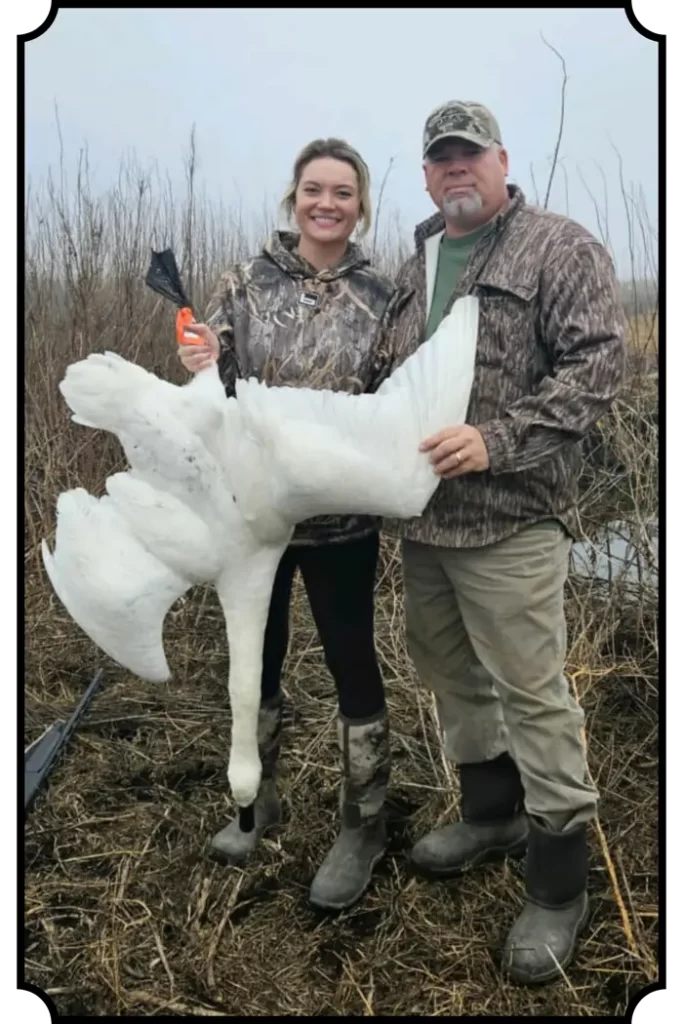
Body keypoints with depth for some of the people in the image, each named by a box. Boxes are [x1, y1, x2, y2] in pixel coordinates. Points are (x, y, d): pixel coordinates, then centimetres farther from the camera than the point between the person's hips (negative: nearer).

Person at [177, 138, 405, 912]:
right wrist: (203, 367, -20)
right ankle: (259, 797, 40)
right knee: (256, 660, 16)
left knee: (351, 664, 8)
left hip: (342, 515, -1)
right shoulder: (246, 282, 0)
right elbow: (219, 391, 1)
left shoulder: (380, 296, -1)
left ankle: (362, 828, 28)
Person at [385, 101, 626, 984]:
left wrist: (497, 440, -22)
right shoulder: (413, 265, 18)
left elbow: (596, 366, -13)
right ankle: (490, 812, 39)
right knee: (451, 674, 17)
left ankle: (559, 885, 15)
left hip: (510, 519, -7)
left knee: (532, 694, -2)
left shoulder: (560, 249, -3)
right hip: (420, 515, 7)